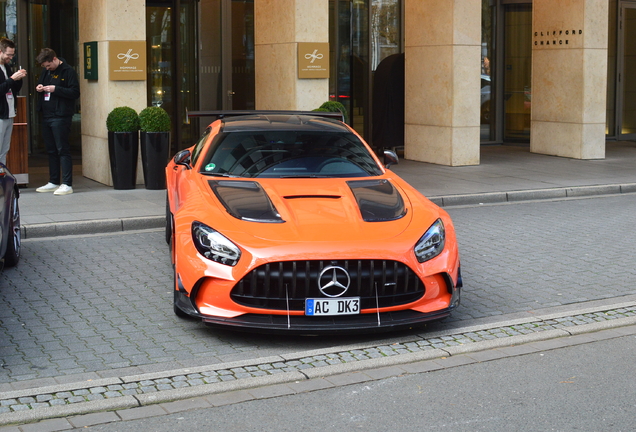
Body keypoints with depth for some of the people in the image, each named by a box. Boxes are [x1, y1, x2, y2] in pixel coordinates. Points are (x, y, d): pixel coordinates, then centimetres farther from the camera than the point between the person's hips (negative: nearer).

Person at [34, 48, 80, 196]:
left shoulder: (68, 71, -9)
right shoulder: (45, 71, 13)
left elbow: (75, 93, -13)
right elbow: (41, 84, 25)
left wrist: (56, 89, -20)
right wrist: (39, 88, 2)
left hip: (61, 117, -8)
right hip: (46, 116, 8)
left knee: (63, 150, -6)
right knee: (51, 150, 12)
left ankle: (67, 184, -4)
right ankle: (54, 182, 20)